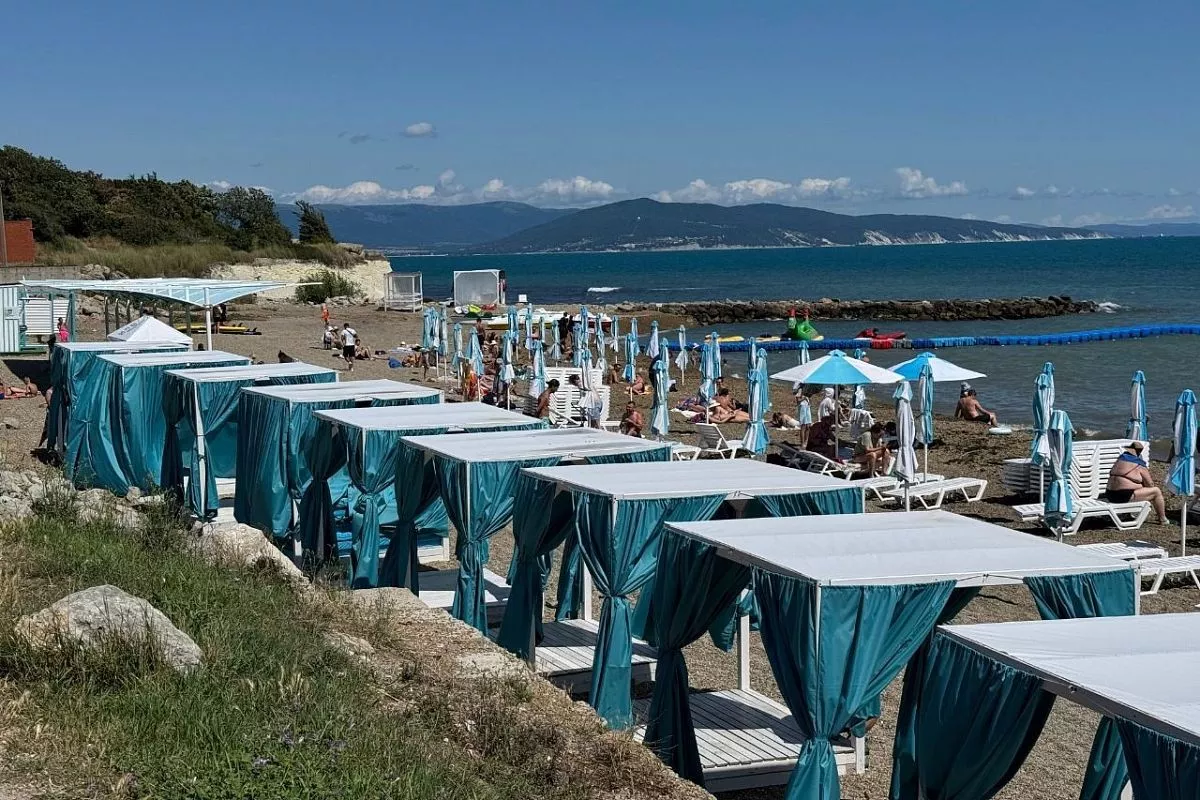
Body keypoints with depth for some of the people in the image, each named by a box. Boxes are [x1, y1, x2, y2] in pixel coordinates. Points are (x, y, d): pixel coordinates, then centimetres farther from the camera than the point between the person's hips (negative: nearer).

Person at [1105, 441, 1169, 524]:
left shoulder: (1120, 459, 13)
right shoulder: (1139, 465, -7)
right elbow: (1150, 485, -1)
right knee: (1157, 491, 3)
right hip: (1125, 497, -9)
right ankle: (1162, 520, 15)